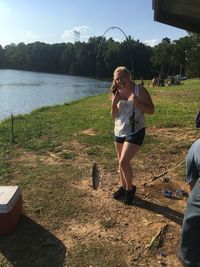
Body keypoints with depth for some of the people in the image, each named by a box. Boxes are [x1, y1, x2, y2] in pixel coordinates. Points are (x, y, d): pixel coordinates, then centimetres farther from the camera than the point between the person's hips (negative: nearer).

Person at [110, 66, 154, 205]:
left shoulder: (140, 90, -10)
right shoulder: (117, 93, 5)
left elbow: (151, 110, -11)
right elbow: (114, 116, 6)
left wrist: (137, 102, -26)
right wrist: (114, 103, -12)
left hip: (135, 132, -6)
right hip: (119, 132, 6)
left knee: (124, 162, -12)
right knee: (121, 162, 14)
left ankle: (130, 188, 12)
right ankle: (123, 187, 34)